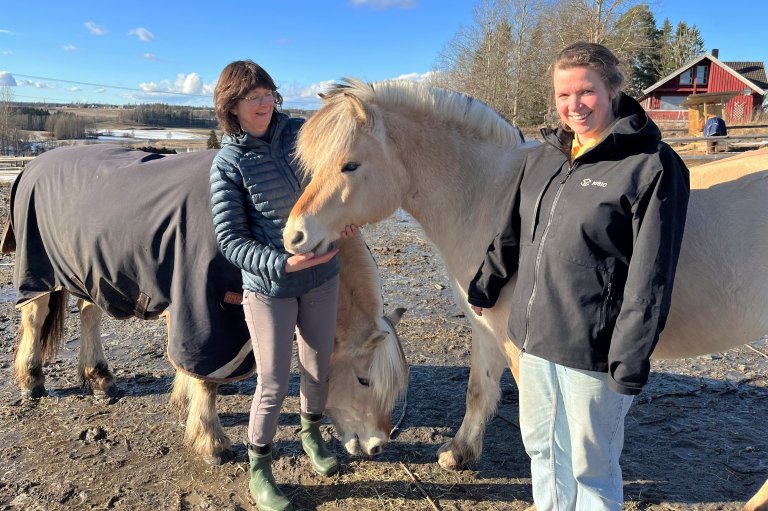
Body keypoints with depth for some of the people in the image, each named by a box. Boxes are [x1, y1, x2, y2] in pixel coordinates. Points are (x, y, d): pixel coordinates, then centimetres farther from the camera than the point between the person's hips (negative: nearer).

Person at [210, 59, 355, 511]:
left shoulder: (300, 132, -3)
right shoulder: (228, 163, -11)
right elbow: (229, 239, -13)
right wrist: (283, 263, -27)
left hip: (323, 274, 4)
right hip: (269, 285, -3)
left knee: (319, 368, 18)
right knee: (273, 384, 4)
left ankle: (311, 432, 48)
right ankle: (259, 471, 29)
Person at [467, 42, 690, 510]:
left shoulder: (652, 165, -13)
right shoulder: (543, 157, 7)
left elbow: (650, 278, -15)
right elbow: (514, 234, 18)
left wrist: (630, 362, -16)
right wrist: (486, 286, 24)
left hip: (592, 349, -6)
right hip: (534, 338, 7)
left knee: (590, 465, 12)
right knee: (541, 448, 22)